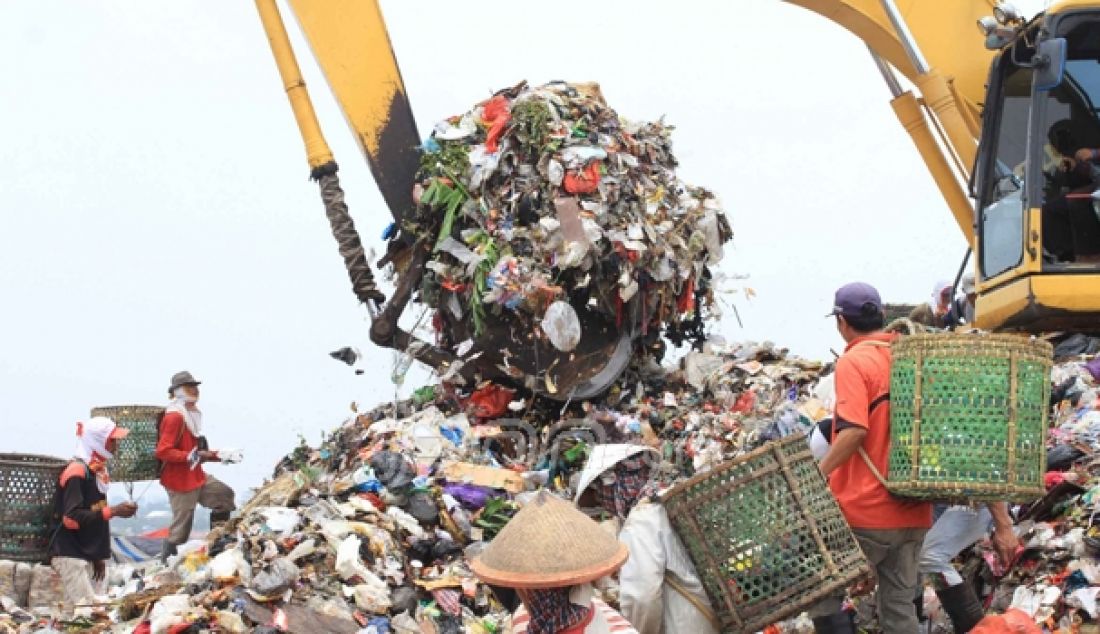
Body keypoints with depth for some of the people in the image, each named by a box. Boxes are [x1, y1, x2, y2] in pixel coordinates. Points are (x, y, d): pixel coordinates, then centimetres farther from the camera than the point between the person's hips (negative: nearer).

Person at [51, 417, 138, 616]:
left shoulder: (97, 470, 13)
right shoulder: (76, 472, -15)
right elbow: (71, 518, -22)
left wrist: (98, 556, 19)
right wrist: (113, 511, -23)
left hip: (86, 555, 9)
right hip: (70, 555, -9)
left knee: (73, 607, 6)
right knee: (87, 608, -17)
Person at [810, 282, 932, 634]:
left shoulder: (855, 361, -11)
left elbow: (854, 431, -23)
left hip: (866, 512, -7)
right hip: (913, 511, 7)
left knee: (823, 595, 4)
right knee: (900, 604, 10)